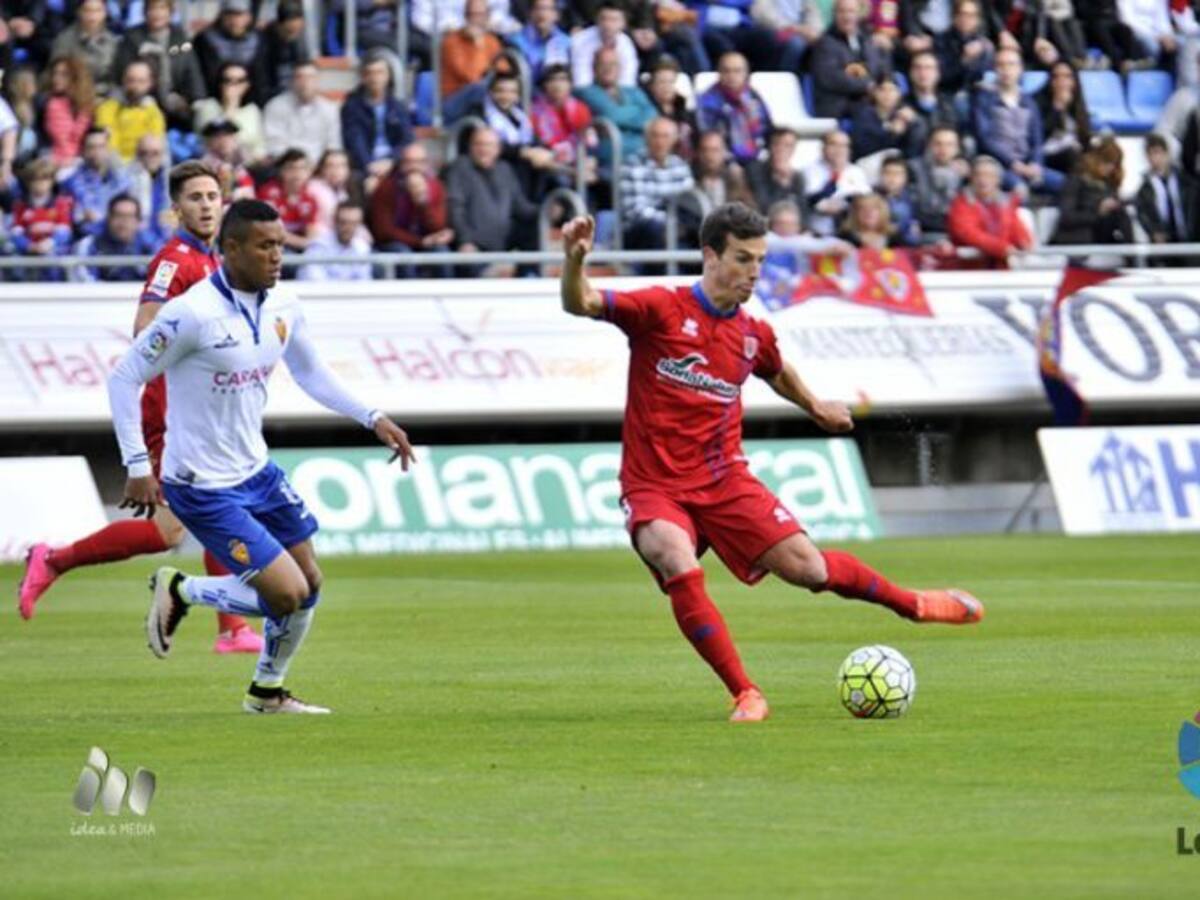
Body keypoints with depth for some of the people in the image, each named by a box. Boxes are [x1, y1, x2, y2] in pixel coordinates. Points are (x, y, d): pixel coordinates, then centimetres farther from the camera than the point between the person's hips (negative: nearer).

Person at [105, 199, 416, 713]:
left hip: (257, 472, 8)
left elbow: (310, 373, 17)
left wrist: (373, 419, 8)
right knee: (287, 594, -12)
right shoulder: (194, 313, -23)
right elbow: (124, 378, -16)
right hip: (203, 488, -8)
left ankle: (267, 692, 33)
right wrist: (138, 466, -19)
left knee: (308, 584, 12)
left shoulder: (282, 306, -1)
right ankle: (179, 592, 10)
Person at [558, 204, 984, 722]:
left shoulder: (753, 335, 4)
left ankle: (912, 604, 26)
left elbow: (777, 372, 29)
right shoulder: (661, 310, -11)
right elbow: (580, 304, -22)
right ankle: (744, 695, -19)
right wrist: (574, 263, -42)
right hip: (654, 487, -4)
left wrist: (816, 407, 41)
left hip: (724, 482, 4)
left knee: (808, 568, -2)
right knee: (682, 570, -31)